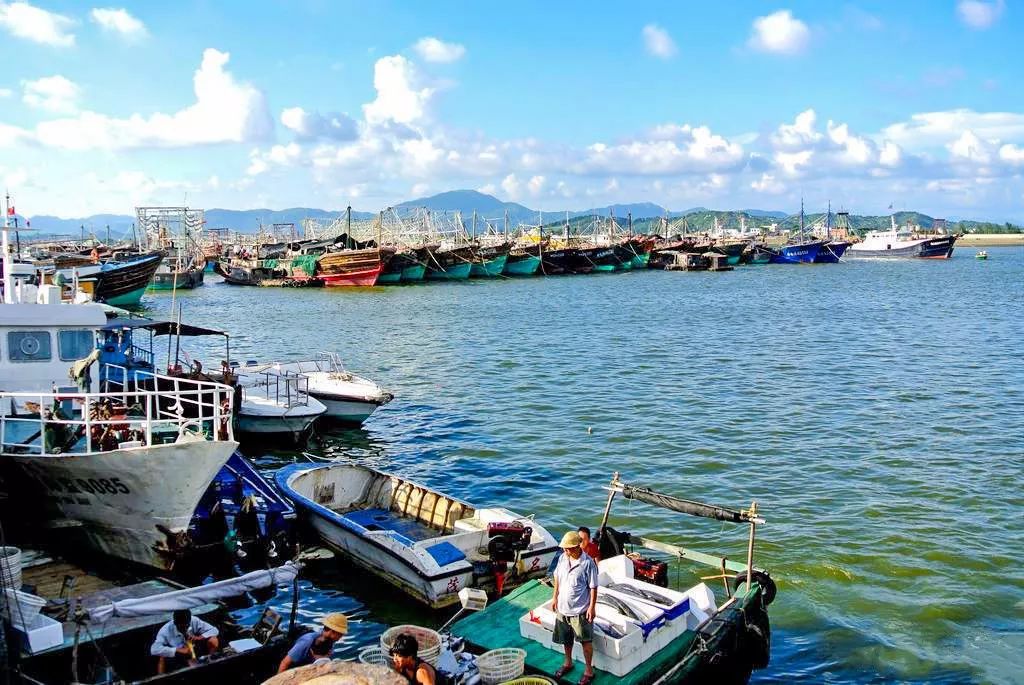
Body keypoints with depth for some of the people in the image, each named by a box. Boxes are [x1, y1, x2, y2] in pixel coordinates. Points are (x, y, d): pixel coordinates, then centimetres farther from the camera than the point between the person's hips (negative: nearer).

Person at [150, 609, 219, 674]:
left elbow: (214, 630, -12)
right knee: (162, 658, -35)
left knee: (213, 641, -20)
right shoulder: (166, 630, -24)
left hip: (195, 653, 3)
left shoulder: (195, 621, -18)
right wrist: (178, 650, -39)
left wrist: (199, 637, -31)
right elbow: (154, 650, -35)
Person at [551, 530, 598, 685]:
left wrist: (592, 607, -15)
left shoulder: (588, 563, -20)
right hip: (563, 607, 6)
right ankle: (568, 663, 43)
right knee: (566, 639, 22)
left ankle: (589, 670, 22)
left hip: (580, 610, -6)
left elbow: (593, 587, -15)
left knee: (585, 641, 7)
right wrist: (555, 597, 13)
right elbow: (557, 578, 11)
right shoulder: (563, 558, -3)